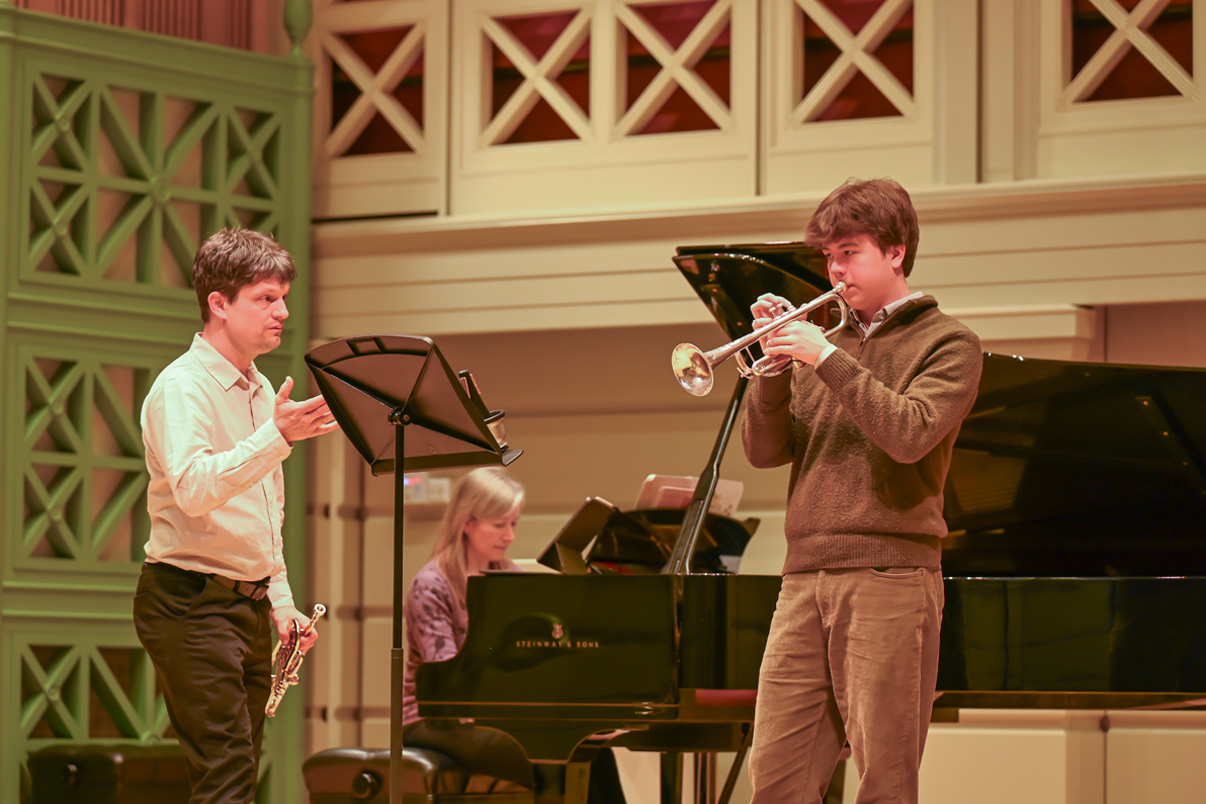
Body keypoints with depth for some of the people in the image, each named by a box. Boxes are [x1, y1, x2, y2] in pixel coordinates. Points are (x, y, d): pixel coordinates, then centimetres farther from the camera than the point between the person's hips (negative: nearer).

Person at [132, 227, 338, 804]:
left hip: (248, 604, 9)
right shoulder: (182, 387, -12)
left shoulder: (260, 391, 16)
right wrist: (277, 437, -40)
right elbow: (194, 489, -30)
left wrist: (281, 603, 16)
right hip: (191, 600, -9)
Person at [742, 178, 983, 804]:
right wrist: (775, 364, -3)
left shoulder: (946, 344, 5)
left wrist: (828, 359, -13)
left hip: (889, 577, -5)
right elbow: (764, 451, 12)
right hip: (805, 580, 5)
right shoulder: (823, 343, 20)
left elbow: (909, 435, -13)